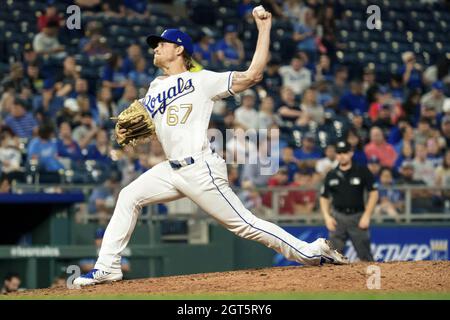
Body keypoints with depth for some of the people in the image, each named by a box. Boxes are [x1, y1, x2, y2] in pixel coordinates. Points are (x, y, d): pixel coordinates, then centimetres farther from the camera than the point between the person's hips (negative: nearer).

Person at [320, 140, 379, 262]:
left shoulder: (362, 171, -1)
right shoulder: (331, 175, 7)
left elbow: (374, 193, -1)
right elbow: (324, 197, 14)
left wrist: (366, 215, -8)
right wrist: (327, 216, -1)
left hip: (357, 216, -2)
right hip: (338, 217, 2)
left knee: (365, 255, 0)